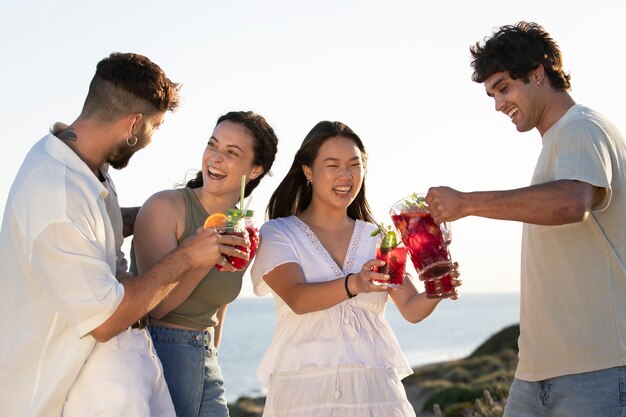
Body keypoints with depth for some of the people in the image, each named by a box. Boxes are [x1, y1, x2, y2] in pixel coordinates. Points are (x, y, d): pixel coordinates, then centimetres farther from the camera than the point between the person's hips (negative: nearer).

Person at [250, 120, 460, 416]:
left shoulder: (378, 239, 11)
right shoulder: (277, 234, 1)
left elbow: (411, 309, 1)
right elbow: (297, 298, -16)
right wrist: (354, 284, -34)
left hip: (376, 386, 3)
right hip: (306, 384, -3)